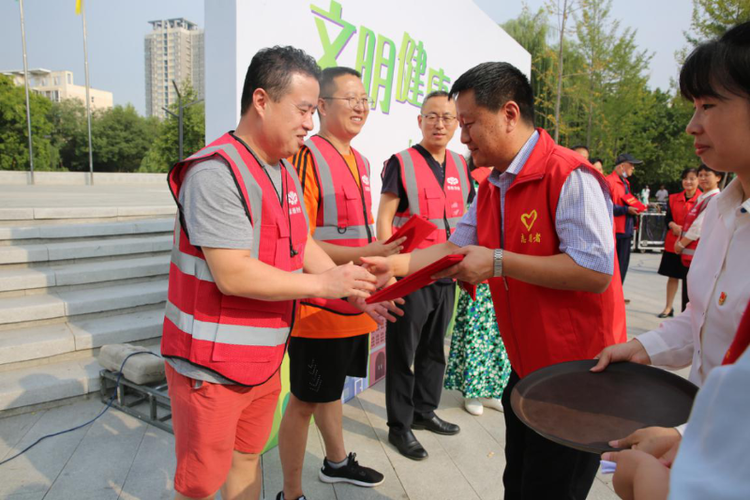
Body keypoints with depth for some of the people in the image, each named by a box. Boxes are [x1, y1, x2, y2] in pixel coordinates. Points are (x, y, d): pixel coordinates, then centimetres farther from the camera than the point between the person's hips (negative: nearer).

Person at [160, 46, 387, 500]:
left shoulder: (285, 172, 8)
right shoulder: (216, 172, -22)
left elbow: (303, 245, 12)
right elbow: (233, 275, -28)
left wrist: (354, 290, -1)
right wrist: (322, 284, -21)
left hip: (264, 359, 8)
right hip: (211, 368, -8)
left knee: (248, 459, 23)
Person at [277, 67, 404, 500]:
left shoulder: (360, 162, 12)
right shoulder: (307, 156, -16)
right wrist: (363, 254, -27)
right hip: (317, 307, -8)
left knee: (332, 387, 25)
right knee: (305, 399, 7)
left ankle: (337, 462, 47)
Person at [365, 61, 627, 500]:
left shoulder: (570, 176, -20)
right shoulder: (491, 189, 9)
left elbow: (596, 272, -27)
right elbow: (454, 250, 11)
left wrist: (498, 261, -25)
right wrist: (393, 263, -1)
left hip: (577, 378, -8)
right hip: (525, 370, 8)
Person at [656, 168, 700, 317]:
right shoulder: (673, 198, 7)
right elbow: (667, 218, 8)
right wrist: (673, 226, -13)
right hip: (673, 243, 4)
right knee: (673, 275, 11)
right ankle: (669, 307, 22)